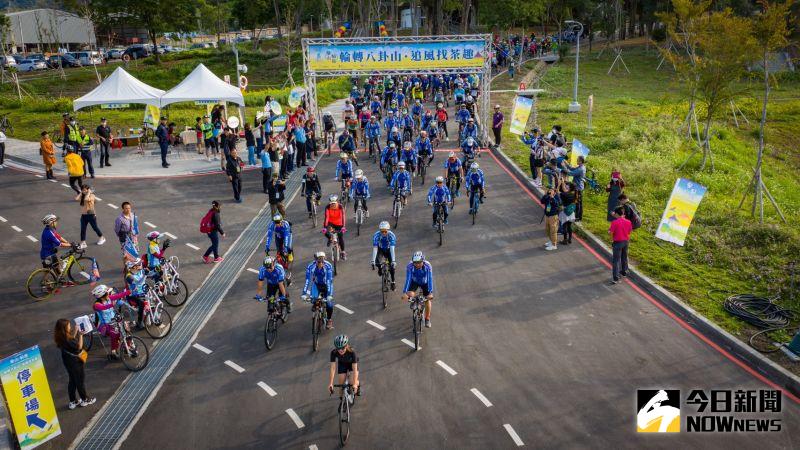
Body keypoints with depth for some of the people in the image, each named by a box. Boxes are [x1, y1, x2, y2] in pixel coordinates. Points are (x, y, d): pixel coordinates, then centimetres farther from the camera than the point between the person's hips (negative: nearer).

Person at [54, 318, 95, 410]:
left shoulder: (61, 337, -5)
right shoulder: (66, 339, -31)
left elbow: (72, 341, 9)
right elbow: (79, 346, -26)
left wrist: (75, 332, 4)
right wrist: (81, 334, -25)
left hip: (68, 360, 9)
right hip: (74, 361, -9)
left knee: (72, 381, 20)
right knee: (80, 380, 10)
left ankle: (73, 401, 31)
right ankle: (85, 399, 25)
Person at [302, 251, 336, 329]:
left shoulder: (328, 266, -31)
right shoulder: (310, 267, -28)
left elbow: (329, 281, -34)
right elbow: (307, 280, -29)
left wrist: (330, 295, -41)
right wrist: (304, 294, -36)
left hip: (326, 285, -1)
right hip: (316, 285, 1)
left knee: (329, 303, -9)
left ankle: (329, 319, 17)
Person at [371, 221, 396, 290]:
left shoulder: (391, 235, -34)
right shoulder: (376, 235, -32)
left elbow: (392, 249, -39)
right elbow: (375, 249, -35)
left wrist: (393, 261, -48)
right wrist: (373, 261, -42)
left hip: (388, 250, 0)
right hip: (380, 249, 0)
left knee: (391, 266, -10)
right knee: (377, 262, -26)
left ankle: (393, 282, 11)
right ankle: (380, 269, 9)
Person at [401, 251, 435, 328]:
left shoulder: (427, 266, -35)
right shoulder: (410, 266, -33)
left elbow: (430, 279, -37)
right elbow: (408, 279, -34)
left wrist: (430, 293, -45)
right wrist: (405, 293, -43)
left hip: (425, 283, 0)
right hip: (414, 282, 0)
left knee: (428, 300, -8)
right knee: (410, 295, -25)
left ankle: (427, 319, 13)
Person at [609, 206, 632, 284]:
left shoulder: (615, 222, -20)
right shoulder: (628, 222, -3)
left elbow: (610, 232, -18)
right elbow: (629, 232, 5)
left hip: (617, 242, -5)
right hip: (625, 242, 6)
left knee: (616, 260, -3)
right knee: (624, 257, 25)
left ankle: (615, 278, -8)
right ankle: (624, 272, 43)